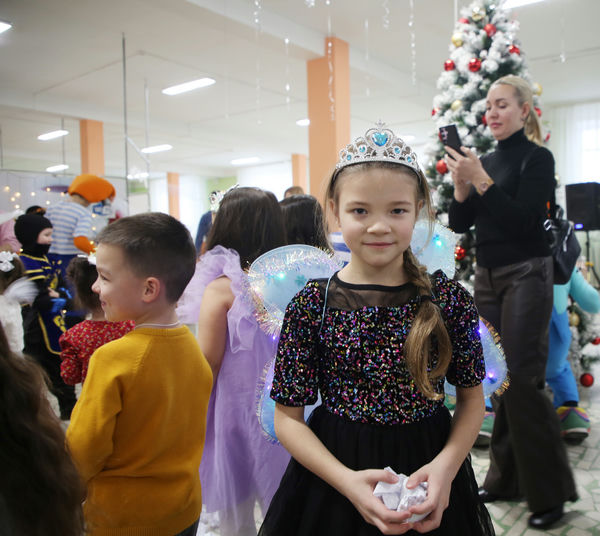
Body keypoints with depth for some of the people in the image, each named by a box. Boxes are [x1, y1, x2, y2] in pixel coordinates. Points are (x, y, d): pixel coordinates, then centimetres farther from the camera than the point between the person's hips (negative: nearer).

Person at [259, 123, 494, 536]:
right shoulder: (311, 306, -12)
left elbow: (472, 397, 1)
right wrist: (347, 481, -19)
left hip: (428, 483, 1)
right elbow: (288, 418, -7)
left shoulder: (450, 299, -9)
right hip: (332, 480, -1)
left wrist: (446, 465, -14)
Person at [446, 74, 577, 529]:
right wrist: (461, 184, -8)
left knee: (522, 379, -8)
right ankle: (508, 478, 22)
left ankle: (549, 491, 7)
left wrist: (480, 180, -20)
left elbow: (525, 220, -17)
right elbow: (459, 223, 8)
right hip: (488, 277, 6)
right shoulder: (485, 162, 13)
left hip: (526, 276, -6)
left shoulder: (537, 158, -5)